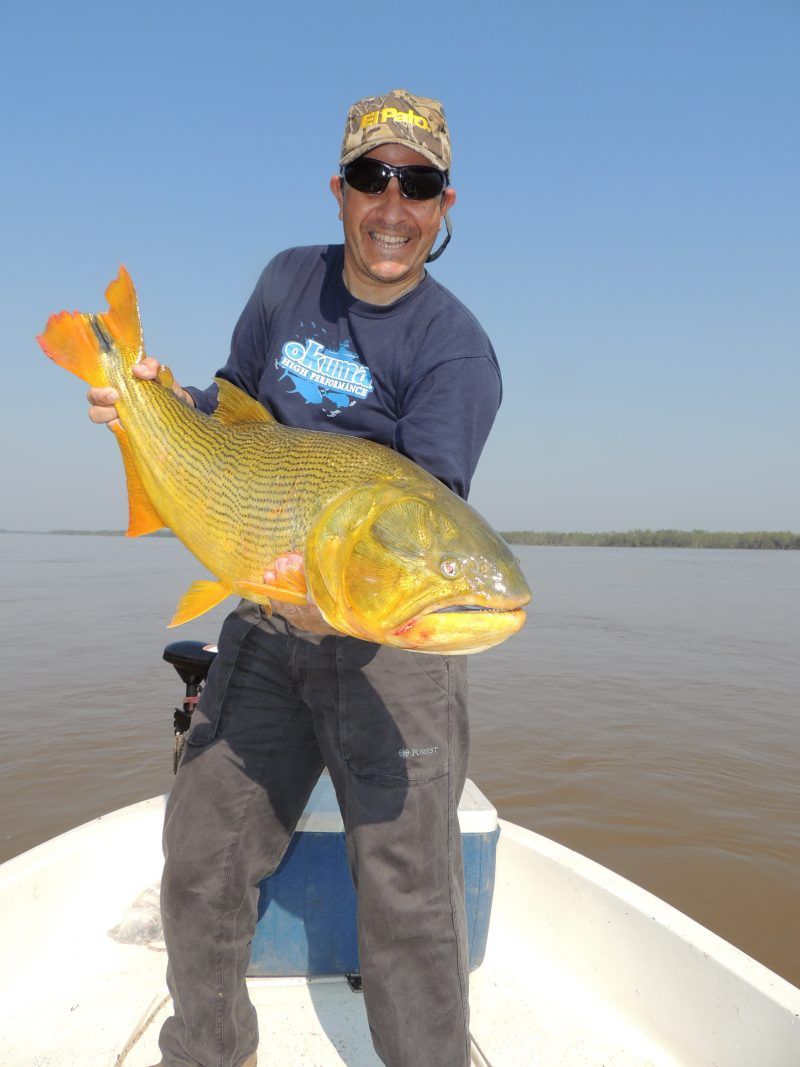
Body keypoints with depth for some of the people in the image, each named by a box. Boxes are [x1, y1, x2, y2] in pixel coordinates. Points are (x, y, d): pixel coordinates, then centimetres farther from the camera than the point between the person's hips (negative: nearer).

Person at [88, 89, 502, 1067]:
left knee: (405, 893, -4)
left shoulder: (456, 350, -9)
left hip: (393, 631, -4)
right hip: (270, 617, 5)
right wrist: (169, 404, -3)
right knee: (200, 856, 10)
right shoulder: (288, 281, 7)